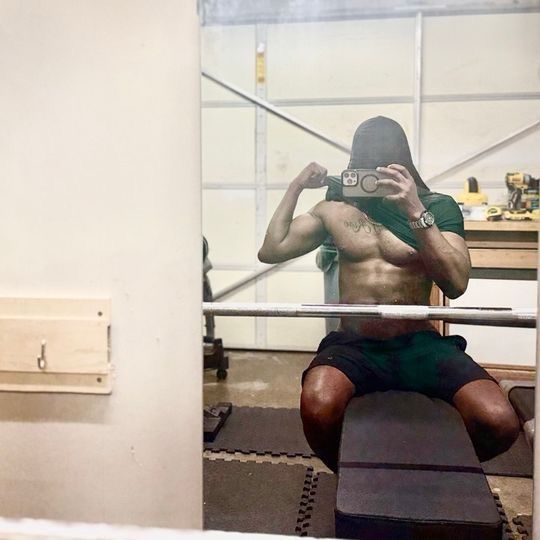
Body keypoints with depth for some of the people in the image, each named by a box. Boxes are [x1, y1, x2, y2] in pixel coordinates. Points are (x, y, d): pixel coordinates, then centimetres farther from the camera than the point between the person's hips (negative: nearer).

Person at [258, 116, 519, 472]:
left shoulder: (438, 206, 3)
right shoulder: (336, 208, 10)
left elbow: (456, 284, -10)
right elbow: (270, 251, 12)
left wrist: (416, 212, -19)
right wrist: (295, 188, 6)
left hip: (420, 344, 0)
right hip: (355, 345, 0)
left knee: (500, 423, -25)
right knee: (318, 409, -34)